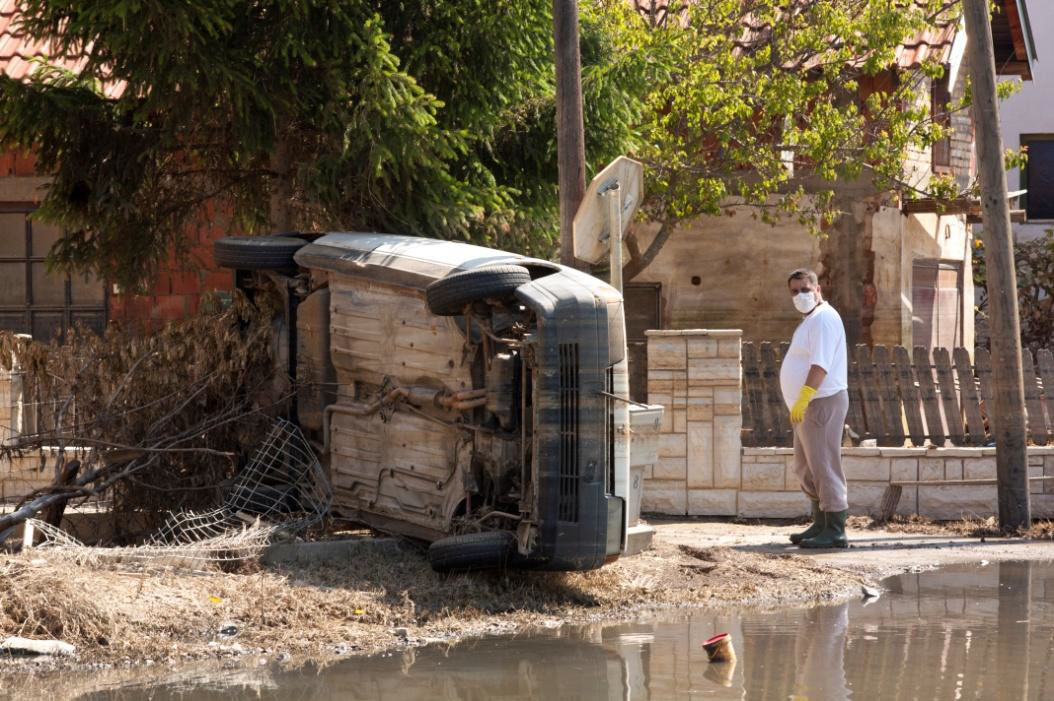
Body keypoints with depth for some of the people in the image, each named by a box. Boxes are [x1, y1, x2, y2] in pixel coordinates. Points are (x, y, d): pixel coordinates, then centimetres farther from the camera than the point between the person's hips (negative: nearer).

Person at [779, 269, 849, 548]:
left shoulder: (824, 318, -14)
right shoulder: (810, 320, 19)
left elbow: (820, 365, -24)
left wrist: (803, 399, -29)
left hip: (822, 402, -11)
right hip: (809, 407, 11)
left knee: (824, 467, -11)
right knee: (805, 468, 15)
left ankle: (835, 531, -11)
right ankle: (821, 525, 22)